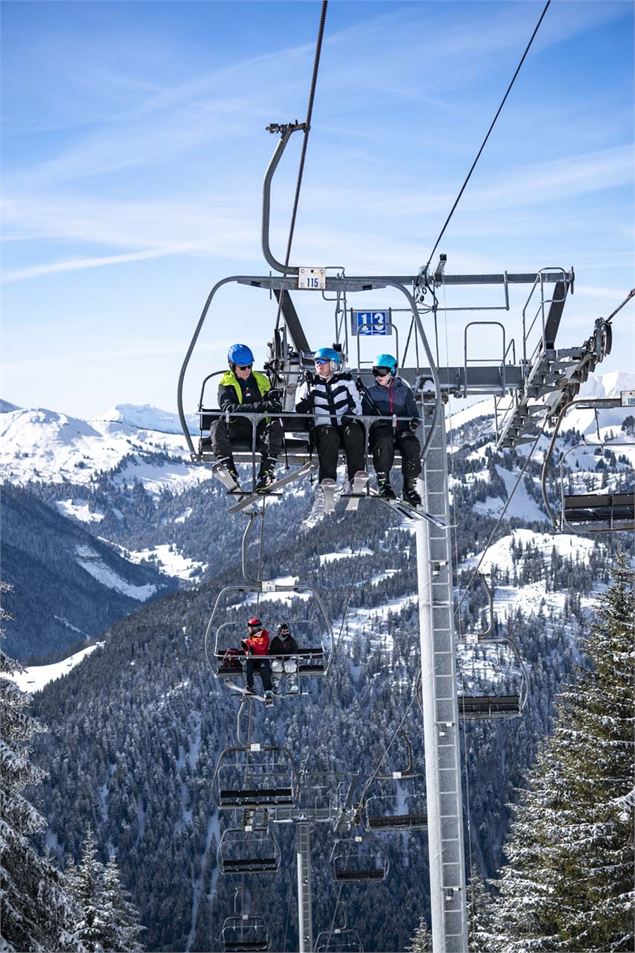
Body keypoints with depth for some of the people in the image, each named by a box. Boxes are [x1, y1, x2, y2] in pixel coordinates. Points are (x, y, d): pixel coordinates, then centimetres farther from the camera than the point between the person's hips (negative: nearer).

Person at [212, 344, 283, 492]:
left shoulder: (261, 380, 11)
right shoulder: (226, 383, 0)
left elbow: (274, 409, 16)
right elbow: (229, 408, -20)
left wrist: (273, 399, -11)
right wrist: (260, 406, -31)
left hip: (259, 429, 2)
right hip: (236, 428, -1)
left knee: (276, 426, -30)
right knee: (217, 426, -32)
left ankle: (266, 473, -38)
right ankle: (229, 470, -31)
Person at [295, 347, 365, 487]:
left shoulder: (346, 381, 13)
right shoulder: (311, 384, 15)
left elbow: (356, 405, 9)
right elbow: (299, 409, 10)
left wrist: (350, 414, -13)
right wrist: (306, 402, -11)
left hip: (346, 423, 0)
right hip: (324, 425, 0)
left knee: (354, 432, -34)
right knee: (329, 436, -35)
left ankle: (357, 475, -43)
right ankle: (328, 478, -46)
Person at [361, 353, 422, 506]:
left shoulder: (404, 391, 17)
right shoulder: (371, 392, 15)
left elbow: (413, 412, 15)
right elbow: (365, 414, 8)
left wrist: (414, 421, -10)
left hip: (401, 429, 1)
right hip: (381, 429, -1)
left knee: (412, 444, -32)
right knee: (385, 441, -39)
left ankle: (410, 487, -26)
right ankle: (383, 483, -34)